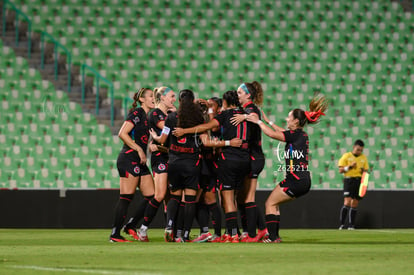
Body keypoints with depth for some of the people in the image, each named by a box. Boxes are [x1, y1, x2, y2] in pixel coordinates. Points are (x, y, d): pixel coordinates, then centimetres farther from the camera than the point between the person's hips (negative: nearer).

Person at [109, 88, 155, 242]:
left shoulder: (148, 117, 18)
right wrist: (140, 150, -17)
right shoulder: (137, 113, -8)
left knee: (151, 197, 4)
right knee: (126, 198, -10)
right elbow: (122, 134, -17)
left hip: (140, 163, 9)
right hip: (129, 159, -9)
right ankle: (115, 234, -7)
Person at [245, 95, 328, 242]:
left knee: (270, 203, -1)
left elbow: (272, 134, -15)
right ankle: (274, 235, 13)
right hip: (304, 180, 9)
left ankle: (273, 236, -6)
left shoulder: (295, 135, -12)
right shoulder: (302, 135, 14)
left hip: (296, 179, -9)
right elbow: (283, 132, 30)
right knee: (273, 203, 16)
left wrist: (258, 121, -3)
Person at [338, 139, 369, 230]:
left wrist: (364, 171, -4)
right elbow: (340, 170, -1)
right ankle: (342, 224, -11)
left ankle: (351, 225, 9)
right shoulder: (346, 156, 2)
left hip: (359, 181, 4)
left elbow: (366, 171, 19)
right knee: (347, 203, -15)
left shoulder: (364, 158, 14)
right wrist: (350, 166, -15)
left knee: (354, 205, 5)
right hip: (349, 180, -4)